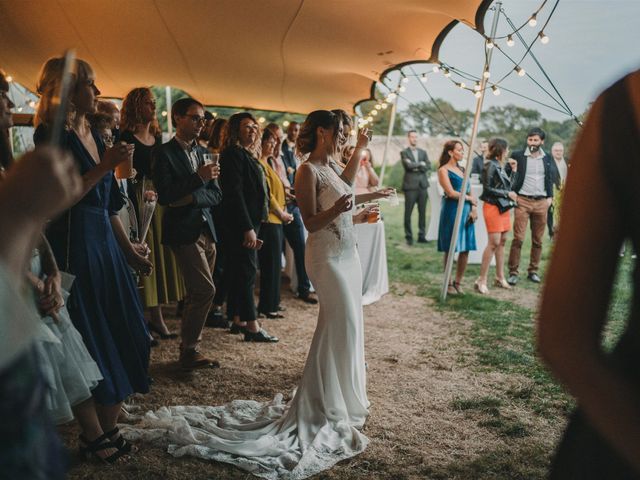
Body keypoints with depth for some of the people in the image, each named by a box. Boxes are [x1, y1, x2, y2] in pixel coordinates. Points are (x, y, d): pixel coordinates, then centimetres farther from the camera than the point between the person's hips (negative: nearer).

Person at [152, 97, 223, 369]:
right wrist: (199, 177, -20)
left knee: (197, 294, 11)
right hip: (183, 231, -7)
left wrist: (191, 198, -10)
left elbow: (216, 195, 9)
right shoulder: (164, 153, -6)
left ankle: (189, 349, 21)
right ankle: (189, 351, 0)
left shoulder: (203, 152, 14)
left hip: (206, 230, 7)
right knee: (205, 290, -13)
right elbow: (164, 196, -16)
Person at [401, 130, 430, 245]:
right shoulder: (404, 152, 3)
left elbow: (428, 166, 6)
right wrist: (421, 164, -1)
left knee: (422, 212, 5)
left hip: (422, 185, 4)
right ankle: (409, 237, 4)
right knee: (408, 213, -4)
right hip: (410, 185, -4)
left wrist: (415, 166, -7)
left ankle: (422, 235, 11)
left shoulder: (423, 152, 18)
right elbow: (408, 165, -12)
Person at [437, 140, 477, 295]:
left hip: (466, 211, 6)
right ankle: (448, 283, 10)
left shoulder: (462, 170, 18)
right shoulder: (443, 170, -3)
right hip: (451, 211, -6)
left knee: (465, 249, 3)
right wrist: (470, 199, -3)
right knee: (450, 249, -1)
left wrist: (474, 208, -2)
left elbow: (470, 191, 14)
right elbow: (451, 193, -13)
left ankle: (458, 282, 14)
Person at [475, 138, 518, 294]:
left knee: (502, 242, 10)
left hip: (504, 207, 9)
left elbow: (508, 186, 16)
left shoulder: (500, 166, 14)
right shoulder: (490, 165, -10)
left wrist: (514, 170, 13)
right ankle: (482, 280, -7)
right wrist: (507, 194, -13)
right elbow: (487, 188, -14)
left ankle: (500, 277, 18)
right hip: (493, 206, -9)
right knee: (494, 243, -11)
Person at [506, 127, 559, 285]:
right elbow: (506, 174, 4)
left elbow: (552, 178, 17)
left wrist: (550, 197, 6)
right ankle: (513, 272, -4)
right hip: (523, 201, -3)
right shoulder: (517, 156, 2)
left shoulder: (548, 159, 11)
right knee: (518, 238, -9)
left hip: (541, 202, 3)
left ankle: (533, 271, 15)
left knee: (538, 240, 6)